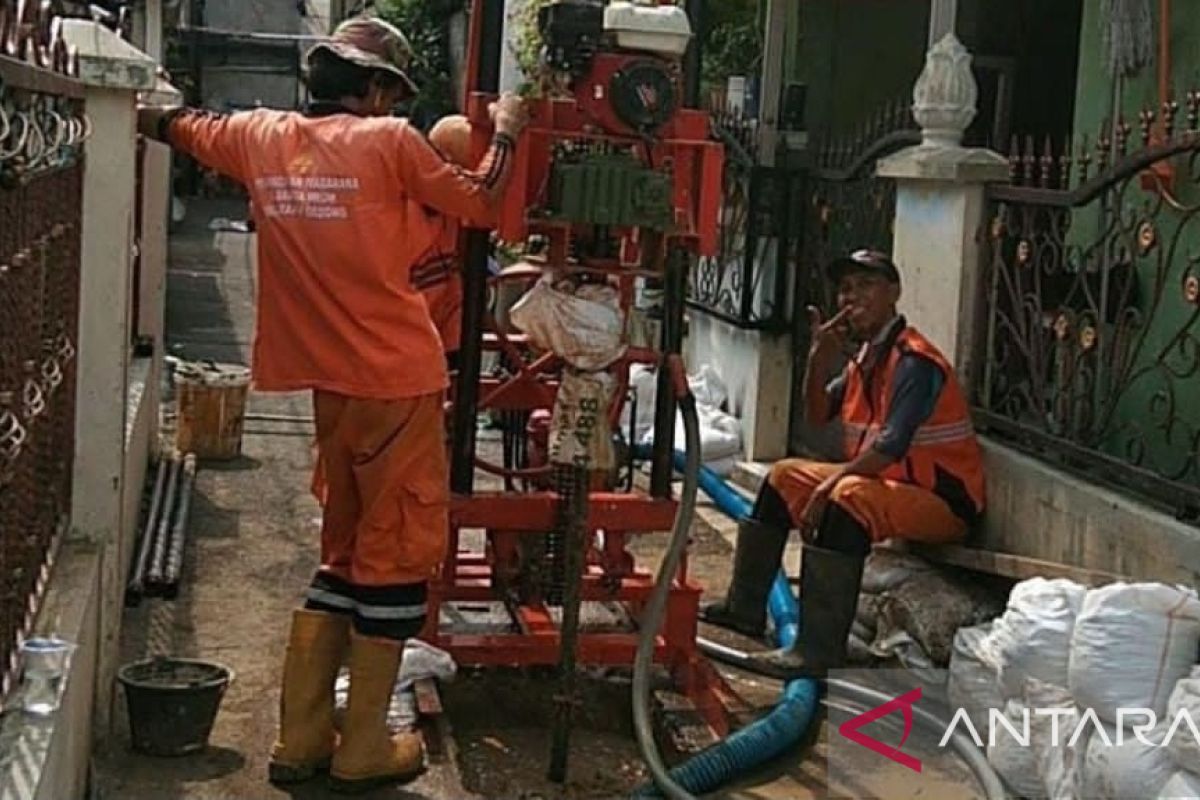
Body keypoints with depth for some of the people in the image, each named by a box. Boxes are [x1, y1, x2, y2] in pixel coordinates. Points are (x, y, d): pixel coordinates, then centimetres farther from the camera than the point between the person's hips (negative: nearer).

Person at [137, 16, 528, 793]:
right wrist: (505, 132, 19)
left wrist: (146, 113, 47)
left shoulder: (263, 137, 7)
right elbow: (478, 202, 2)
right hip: (397, 378, -6)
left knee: (346, 553, 18)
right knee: (396, 554, 4)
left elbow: (177, 126, 25)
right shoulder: (389, 141, -9)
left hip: (330, 380, 6)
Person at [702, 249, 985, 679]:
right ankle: (745, 606, 18)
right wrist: (820, 357, -5)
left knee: (848, 497, -37)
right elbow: (817, 415, 10)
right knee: (785, 475, 14)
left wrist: (827, 486, -27)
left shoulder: (913, 361, -19)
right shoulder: (867, 357, 10)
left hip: (941, 499, -10)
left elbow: (891, 447, -29)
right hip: (886, 482, 10)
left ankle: (820, 649, -38)